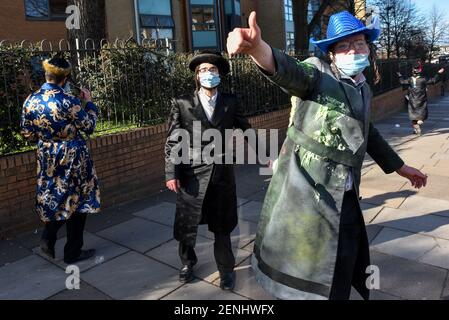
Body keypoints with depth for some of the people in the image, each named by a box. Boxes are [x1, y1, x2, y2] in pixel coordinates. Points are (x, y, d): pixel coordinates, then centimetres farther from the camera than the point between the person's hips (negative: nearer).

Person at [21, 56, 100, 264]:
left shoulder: (30, 101, -2)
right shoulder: (68, 102, -19)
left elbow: (27, 133, 6)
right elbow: (89, 126, -8)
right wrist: (88, 102, 4)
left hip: (47, 158, 5)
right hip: (72, 158, -5)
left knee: (54, 198, 25)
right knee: (75, 201, 8)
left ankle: (48, 239, 17)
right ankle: (72, 253, 19)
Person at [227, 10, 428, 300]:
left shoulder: (363, 89, 14)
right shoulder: (317, 72, -7)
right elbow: (289, 71, -30)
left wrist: (399, 167, 34)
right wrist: (257, 47, -53)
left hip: (344, 193, 7)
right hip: (307, 186, -7)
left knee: (344, 258, 18)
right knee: (300, 261, 5)